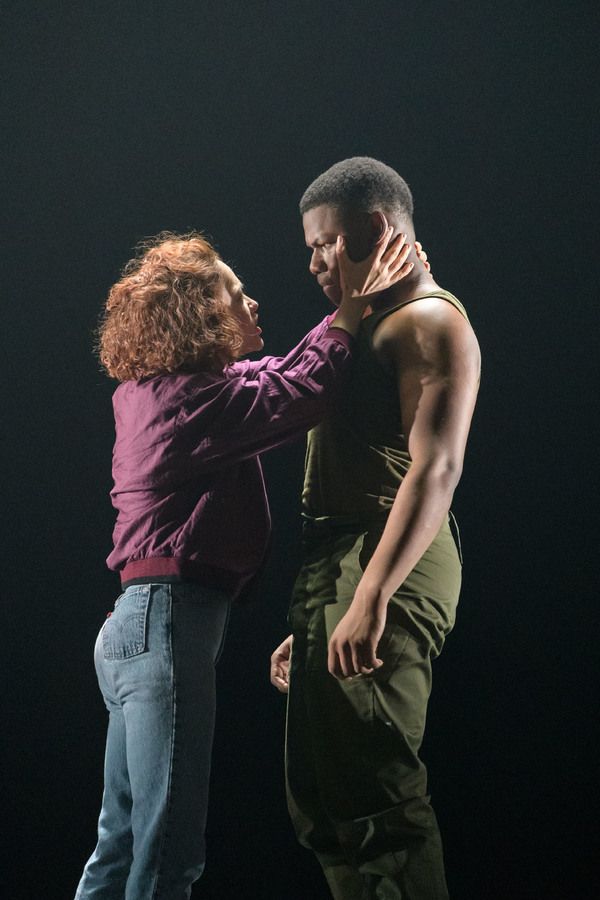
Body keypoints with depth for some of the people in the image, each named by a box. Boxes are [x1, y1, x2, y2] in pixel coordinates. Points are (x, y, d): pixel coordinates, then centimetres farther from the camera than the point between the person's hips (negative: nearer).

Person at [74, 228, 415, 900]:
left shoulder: (150, 391, 16)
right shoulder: (191, 395, -12)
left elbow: (275, 380, 25)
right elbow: (298, 397, -22)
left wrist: (347, 309, 22)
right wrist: (350, 310, -11)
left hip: (136, 625, 10)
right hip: (170, 619, -10)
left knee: (123, 846, 14)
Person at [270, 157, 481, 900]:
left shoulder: (430, 320, -5)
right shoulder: (369, 330, 25)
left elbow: (435, 469, -18)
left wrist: (371, 597, -28)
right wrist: (310, 621, 22)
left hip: (386, 567, -10)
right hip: (333, 575, 10)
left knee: (372, 795, -15)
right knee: (321, 801, 9)